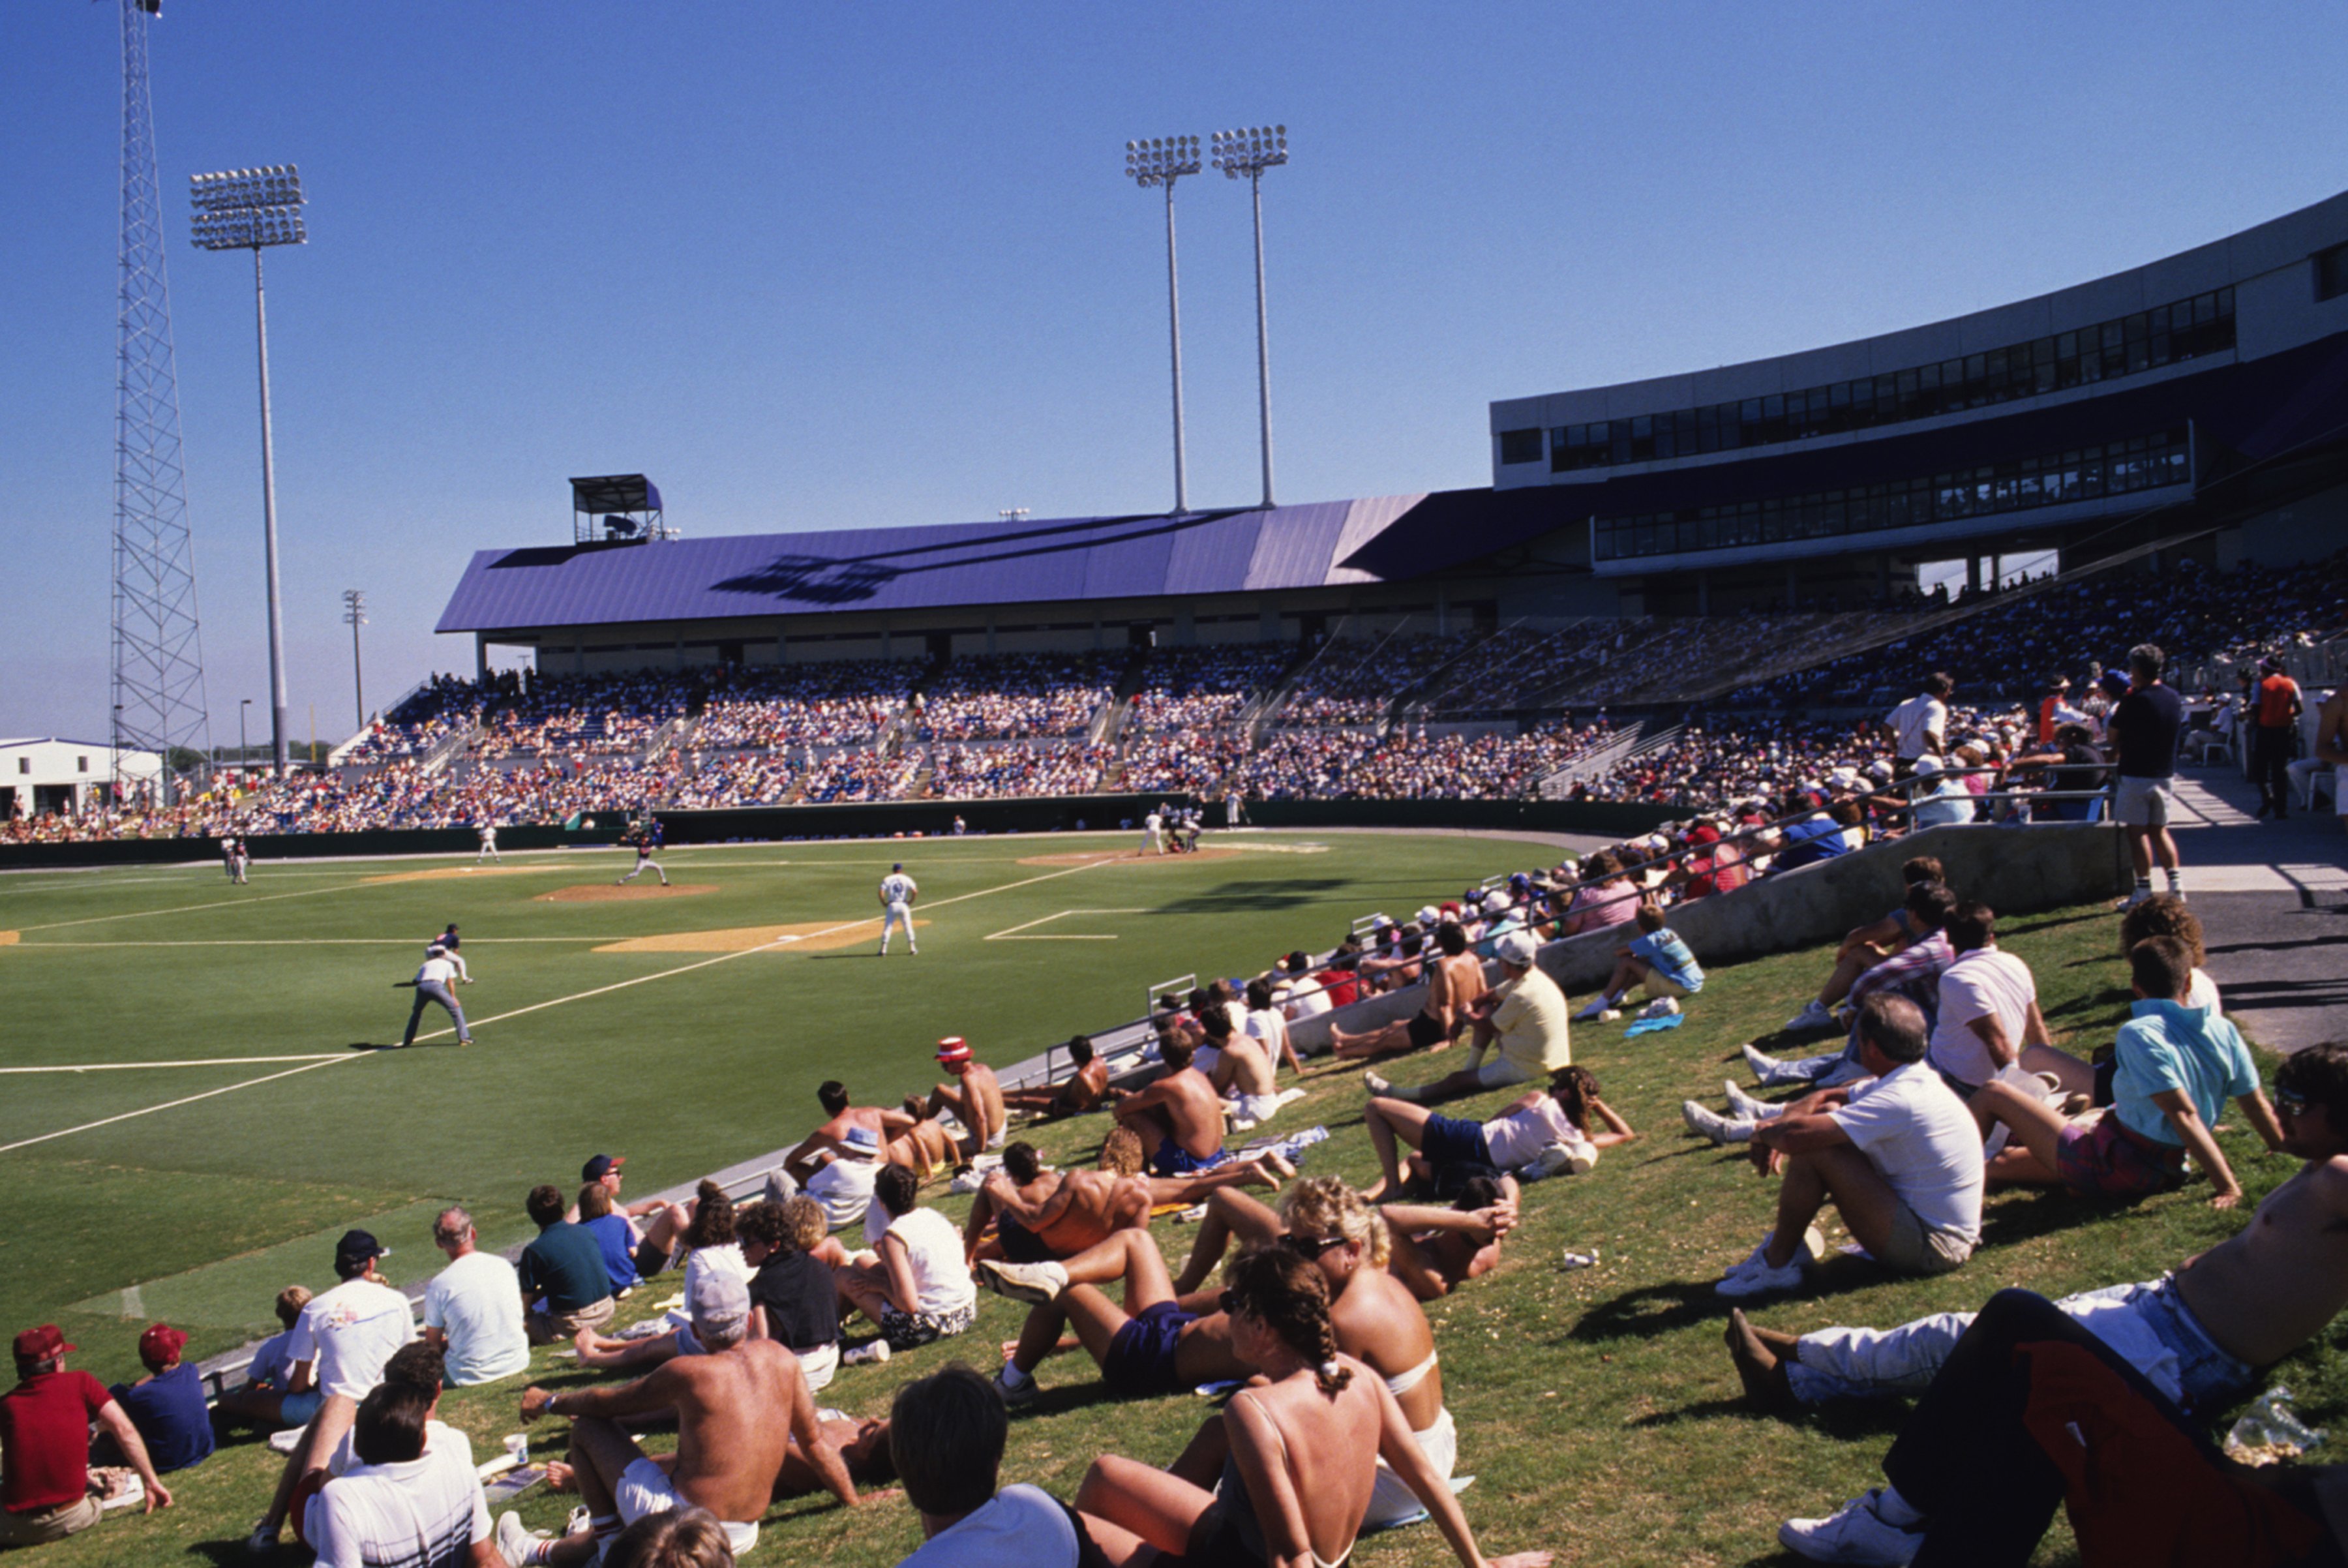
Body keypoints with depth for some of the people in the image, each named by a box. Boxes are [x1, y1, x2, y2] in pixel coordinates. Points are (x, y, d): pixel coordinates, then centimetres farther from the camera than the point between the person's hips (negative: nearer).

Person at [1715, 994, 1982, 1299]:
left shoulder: (1900, 1100, -25)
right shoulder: (1913, 1080, 6)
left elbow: (1796, 1136, -31)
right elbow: (1825, 1098, 15)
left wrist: (1765, 1133, -7)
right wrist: (1775, 1131, -4)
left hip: (1930, 1247, -10)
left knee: (1813, 1151, -19)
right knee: (1827, 1113, 7)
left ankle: (1777, 1266, -2)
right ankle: (1786, 1244, 8)